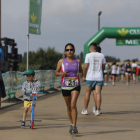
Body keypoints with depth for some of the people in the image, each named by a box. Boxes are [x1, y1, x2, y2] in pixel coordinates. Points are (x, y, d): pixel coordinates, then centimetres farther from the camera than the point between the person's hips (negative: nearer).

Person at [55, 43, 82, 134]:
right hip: (65, 86, 1)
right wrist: (61, 74, -14)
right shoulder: (61, 61, 1)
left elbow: (81, 71, 16)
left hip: (76, 86, -1)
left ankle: (74, 126, -15)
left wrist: (81, 74, -7)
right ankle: (72, 124, 30)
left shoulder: (78, 61, 3)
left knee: (73, 105, -17)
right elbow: (56, 73, 7)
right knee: (69, 107, 12)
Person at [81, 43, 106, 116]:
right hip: (99, 77, 2)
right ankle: (98, 110, -5)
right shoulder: (101, 55, 6)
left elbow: (86, 67, -8)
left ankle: (85, 109, 15)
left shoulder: (88, 55, -4)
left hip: (90, 77, -2)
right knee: (98, 93, 0)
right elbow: (103, 67, 10)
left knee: (87, 93, 9)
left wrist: (84, 76, 2)